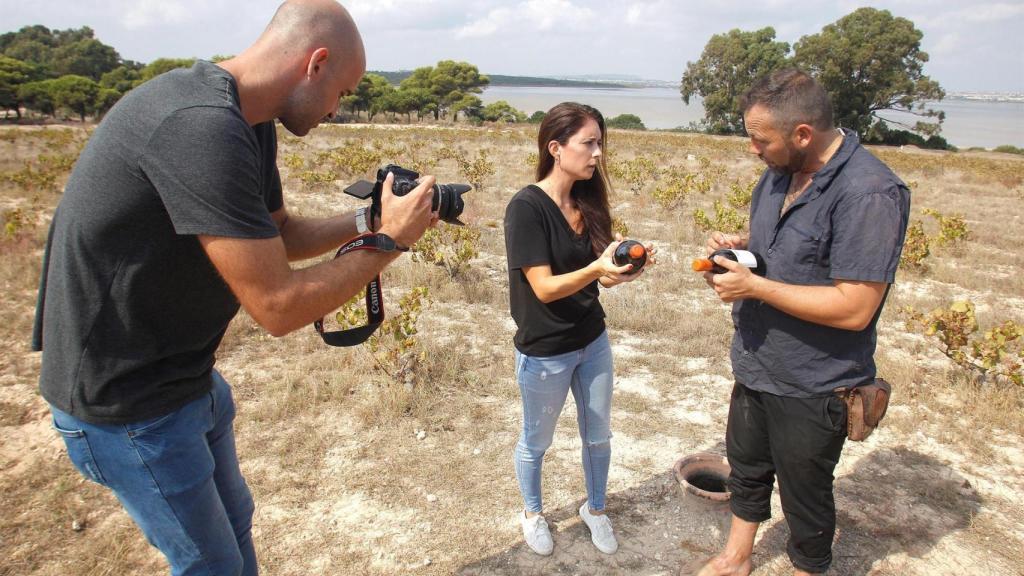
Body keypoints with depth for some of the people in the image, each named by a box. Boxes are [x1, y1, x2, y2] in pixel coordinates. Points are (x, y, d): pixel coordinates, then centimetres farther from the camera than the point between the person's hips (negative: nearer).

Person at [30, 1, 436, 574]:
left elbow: (280, 236, 12)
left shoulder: (250, 124, -1)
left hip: (188, 375, 9)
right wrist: (388, 241, -19)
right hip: (128, 403, -9)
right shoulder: (202, 127, -31)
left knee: (234, 522, 26)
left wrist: (366, 219, 0)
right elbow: (278, 306, -30)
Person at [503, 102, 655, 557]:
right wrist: (597, 269, -38)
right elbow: (544, 288, -24)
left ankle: (595, 508, 45)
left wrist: (627, 266, -18)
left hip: (593, 342, 6)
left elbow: (602, 275, 2)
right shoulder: (526, 207, -21)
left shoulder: (587, 202, 0)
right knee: (536, 442, 17)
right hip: (544, 353, -6)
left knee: (598, 436, 20)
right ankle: (532, 513, 44)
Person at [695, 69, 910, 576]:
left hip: (812, 387, -8)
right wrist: (739, 245, -5)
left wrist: (754, 287, -26)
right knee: (746, 468, 26)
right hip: (756, 365, 8)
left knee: (805, 496, 15)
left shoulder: (869, 194, -25)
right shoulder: (780, 172, 1)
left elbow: (854, 309, -29)